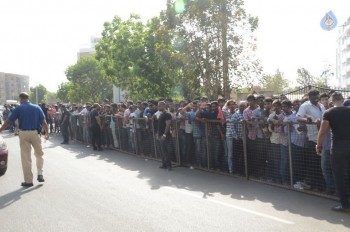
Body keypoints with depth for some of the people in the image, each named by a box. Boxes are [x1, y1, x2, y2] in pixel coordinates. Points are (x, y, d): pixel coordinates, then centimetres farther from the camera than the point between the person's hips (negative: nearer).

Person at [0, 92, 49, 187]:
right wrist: (46, 133, 6)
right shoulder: (37, 108, 4)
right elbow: (44, 122, 0)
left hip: (23, 134, -1)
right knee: (39, 155, 19)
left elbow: (8, 122, -2)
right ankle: (40, 174, 9)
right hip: (35, 133, 1)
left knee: (26, 158, 5)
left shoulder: (18, 108, -1)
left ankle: (28, 180, 10)